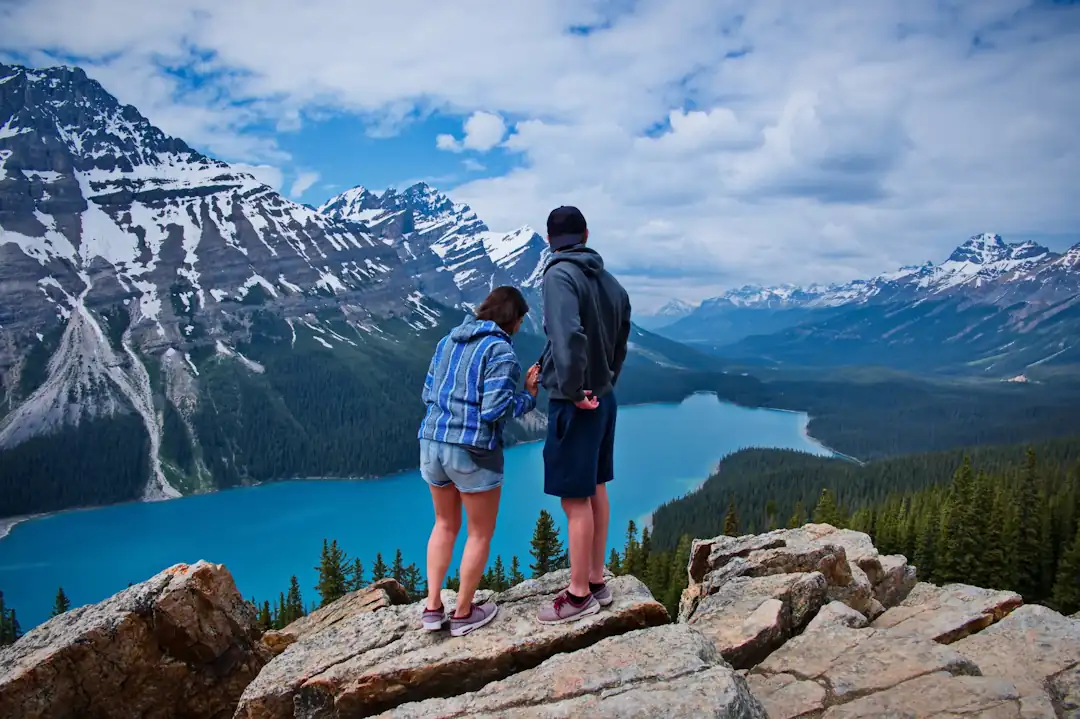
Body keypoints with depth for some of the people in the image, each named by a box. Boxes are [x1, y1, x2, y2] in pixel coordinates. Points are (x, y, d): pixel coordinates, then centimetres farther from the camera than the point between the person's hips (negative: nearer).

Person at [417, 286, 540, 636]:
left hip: (432, 444, 7)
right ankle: (463, 614, 24)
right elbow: (494, 410, -17)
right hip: (473, 452, -7)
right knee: (480, 532, 13)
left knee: (446, 524, 24)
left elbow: (428, 394, 13)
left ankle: (433, 608, 23)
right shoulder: (501, 351, -11)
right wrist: (528, 396, -2)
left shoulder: (449, 340, 10)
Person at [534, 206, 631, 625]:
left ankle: (580, 595, 12)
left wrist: (573, 391, -20)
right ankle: (596, 582, 28)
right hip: (603, 399, 8)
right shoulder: (611, 282, 7)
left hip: (574, 404, -8)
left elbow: (568, 337, -31)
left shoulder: (560, 274, -16)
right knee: (595, 491, 16)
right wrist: (602, 385, 17)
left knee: (575, 500, 1)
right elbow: (620, 345, 13)